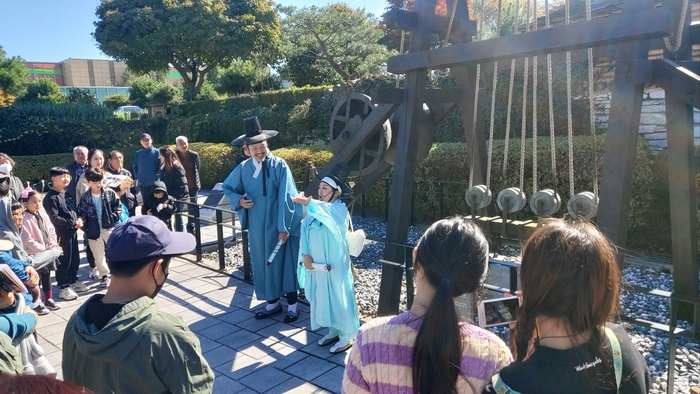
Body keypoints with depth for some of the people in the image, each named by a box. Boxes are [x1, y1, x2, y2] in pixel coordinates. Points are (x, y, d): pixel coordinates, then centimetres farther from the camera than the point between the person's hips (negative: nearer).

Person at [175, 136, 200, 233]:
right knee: (178, 209, 2)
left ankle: (191, 229, 27)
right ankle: (179, 231, 12)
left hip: (193, 186, 3)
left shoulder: (194, 155, -1)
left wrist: (197, 182, 7)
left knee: (192, 209, 12)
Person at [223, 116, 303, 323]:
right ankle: (273, 303, 29)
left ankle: (292, 305, 19)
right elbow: (227, 188, 15)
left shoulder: (279, 165, -11)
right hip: (257, 226, 5)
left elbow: (286, 197, -14)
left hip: (278, 224, -4)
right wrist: (239, 200, -6)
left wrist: (284, 226, -17)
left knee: (284, 261, 4)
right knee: (262, 262, 13)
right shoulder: (243, 168, 2)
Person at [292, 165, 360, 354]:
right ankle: (333, 331, 32)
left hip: (335, 265, -6)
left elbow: (326, 211, -35)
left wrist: (307, 202, -51)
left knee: (339, 298, 2)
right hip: (317, 264, 7)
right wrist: (305, 255, -12)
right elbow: (304, 232, 1)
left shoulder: (340, 209, -12)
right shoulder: (314, 212, 8)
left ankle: (347, 336, 16)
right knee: (322, 297, 15)